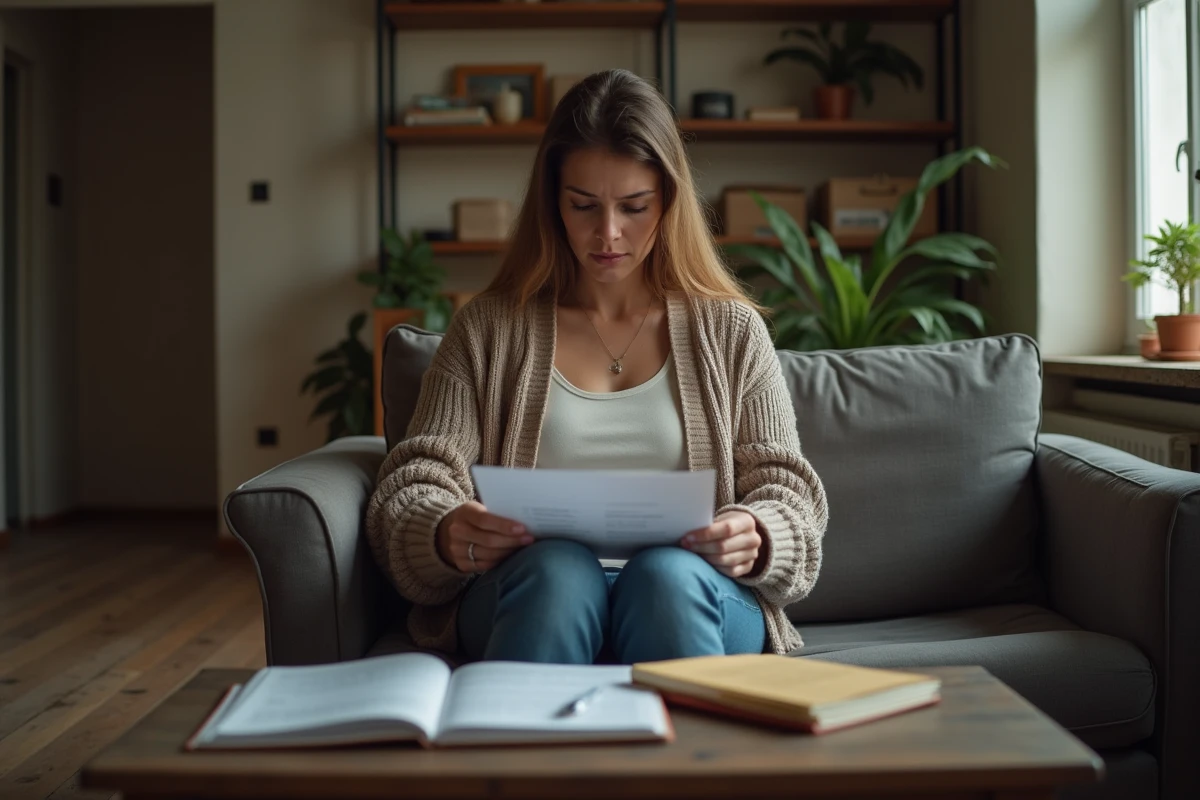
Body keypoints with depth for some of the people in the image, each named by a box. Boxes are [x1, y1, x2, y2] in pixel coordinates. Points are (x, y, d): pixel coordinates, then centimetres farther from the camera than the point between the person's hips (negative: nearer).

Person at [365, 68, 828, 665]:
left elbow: (788, 496, 12)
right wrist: (444, 536, -18)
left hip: (690, 594, 1)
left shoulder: (730, 330, 16)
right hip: (528, 593, 0)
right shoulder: (489, 327, 14)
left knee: (668, 575, -35)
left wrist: (757, 539, -13)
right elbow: (411, 489, 7)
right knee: (558, 568, -36)